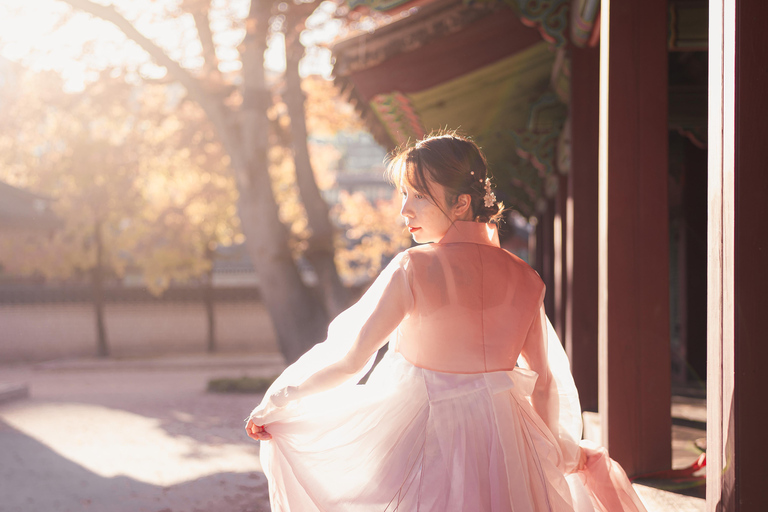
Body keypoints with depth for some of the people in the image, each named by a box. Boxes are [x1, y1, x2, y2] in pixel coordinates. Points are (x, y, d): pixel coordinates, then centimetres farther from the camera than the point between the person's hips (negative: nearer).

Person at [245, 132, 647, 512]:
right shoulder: (523, 279, -2)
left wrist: (275, 402, -3)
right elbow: (545, 384, 4)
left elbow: (350, 359, -15)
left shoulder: (414, 270, -16)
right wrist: (560, 450, 21)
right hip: (503, 442, 4)